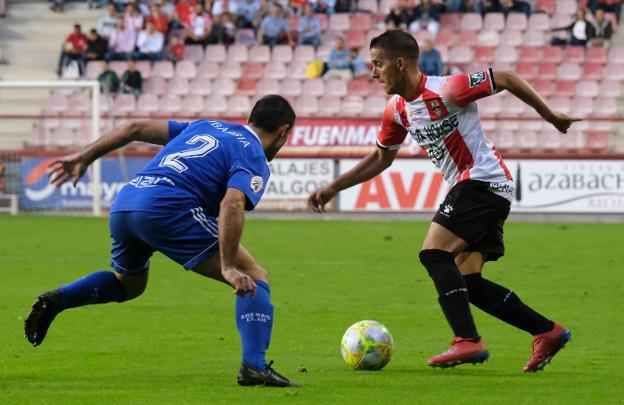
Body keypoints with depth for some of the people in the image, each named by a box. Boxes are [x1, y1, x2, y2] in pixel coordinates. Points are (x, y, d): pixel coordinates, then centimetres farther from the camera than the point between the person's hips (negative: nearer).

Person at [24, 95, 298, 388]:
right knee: (255, 278, 0)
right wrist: (228, 267, -21)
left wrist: (84, 158, 28)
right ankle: (254, 367, -14)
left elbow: (135, 128, 24)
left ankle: (57, 299, 13)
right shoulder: (254, 159, 5)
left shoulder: (205, 127, 28)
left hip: (123, 204, 7)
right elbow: (231, 204, -16)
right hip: (167, 209, -7)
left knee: (128, 284, 35)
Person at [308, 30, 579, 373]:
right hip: (468, 188, 9)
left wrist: (549, 116, -4)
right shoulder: (397, 110, 9)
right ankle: (548, 332, 11)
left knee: (434, 253, -19)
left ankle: (468, 341, -23)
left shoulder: (444, 90, -17)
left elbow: (506, 80, -12)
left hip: (484, 180, -9)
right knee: (467, 283, 4)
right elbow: (381, 158, 24)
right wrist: (333, 188, 18)